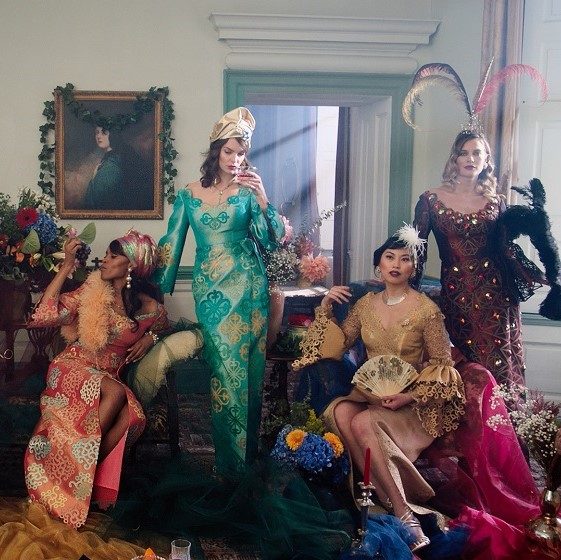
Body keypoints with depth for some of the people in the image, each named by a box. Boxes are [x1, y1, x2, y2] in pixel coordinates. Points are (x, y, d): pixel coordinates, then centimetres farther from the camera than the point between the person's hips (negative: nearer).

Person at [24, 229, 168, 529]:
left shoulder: (149, 307, -1)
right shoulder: (92, 289, -4)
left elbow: (163, 327, 23)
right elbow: (45, 315, -15)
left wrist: (149, 338, -1)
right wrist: (66, 266, -16)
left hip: (109, 378, 2)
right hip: (72, 368, -2)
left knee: (133, 416, -30)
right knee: (115, 393, -33)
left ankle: (86, 472, -13)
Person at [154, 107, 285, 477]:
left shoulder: (248, 191, 2)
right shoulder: (189, 195, 7)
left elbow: (273, 240, -5)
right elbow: (172, 243, 10)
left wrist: (263, 198, -15)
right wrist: (159, 287, 9)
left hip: (248, 284, 0)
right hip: (210, 287, 1)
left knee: (247, 365, 3)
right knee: (228, 364, -2)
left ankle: (246, 450, 20)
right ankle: (232, 458, 13)